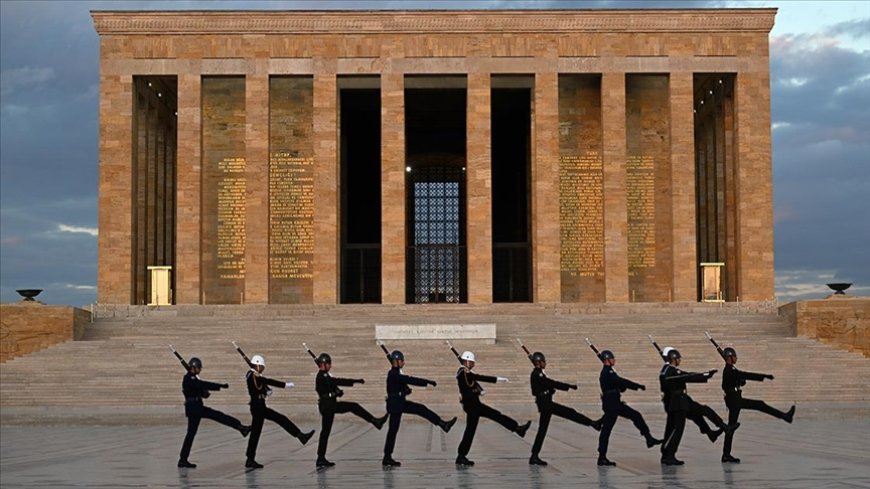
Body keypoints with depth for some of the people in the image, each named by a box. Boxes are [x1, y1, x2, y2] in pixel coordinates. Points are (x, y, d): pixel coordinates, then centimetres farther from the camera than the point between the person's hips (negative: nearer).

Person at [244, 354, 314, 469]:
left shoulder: (253, 375, 12)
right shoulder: (254, 376, -18)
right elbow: (269, 382, -22)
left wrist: (266, 391, -5)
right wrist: (286, 385, -20)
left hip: (260, 407, 10)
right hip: (257, 407, -10)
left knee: (281, 419, 10)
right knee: (255, 433, -4)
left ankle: (301, 436, 12)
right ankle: (250, 460, 1)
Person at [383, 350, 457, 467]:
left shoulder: (396, 373, 11)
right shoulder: (394, 374, -20)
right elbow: (410, 380, -25)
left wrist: (406, 390, -7)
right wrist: (428, 382, -23)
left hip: (400, 402, 10)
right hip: (395, 404, -10)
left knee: (422, 409, 6)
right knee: (393, 430, -5)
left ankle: (443, 424, 10)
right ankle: (387, 458, 0)